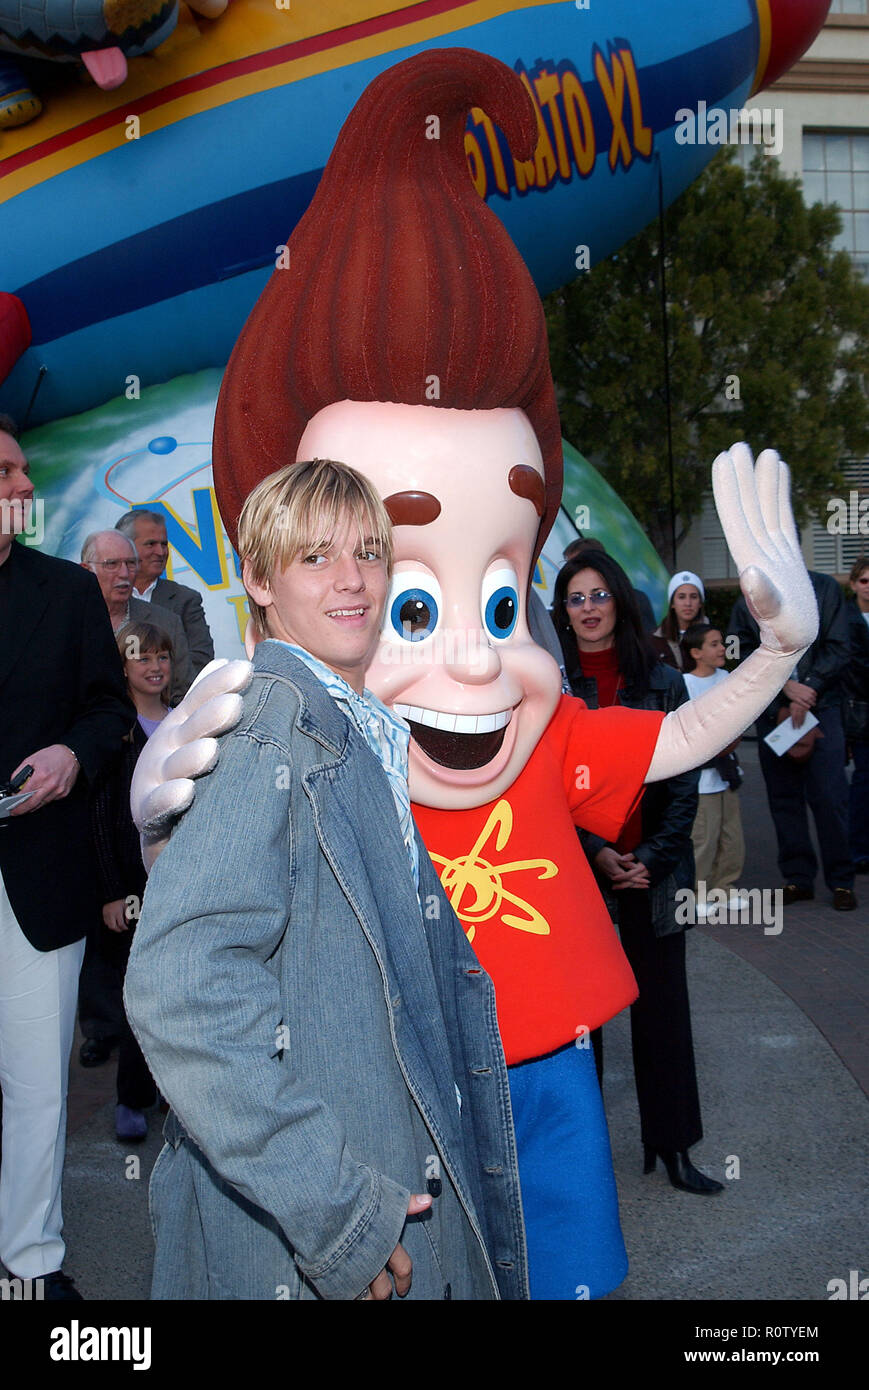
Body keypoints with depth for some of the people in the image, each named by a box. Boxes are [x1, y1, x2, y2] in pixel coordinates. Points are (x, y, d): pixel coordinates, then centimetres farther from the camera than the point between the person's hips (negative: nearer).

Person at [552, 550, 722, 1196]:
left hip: (655, 869, 2)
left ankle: (672, 1147, 22)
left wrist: (650, 857, -8)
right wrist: (598, 853, -12)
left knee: (664, 1004, 8)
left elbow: (684, 784, 3)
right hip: (576, 869, -1)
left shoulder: (663, 683, 4)